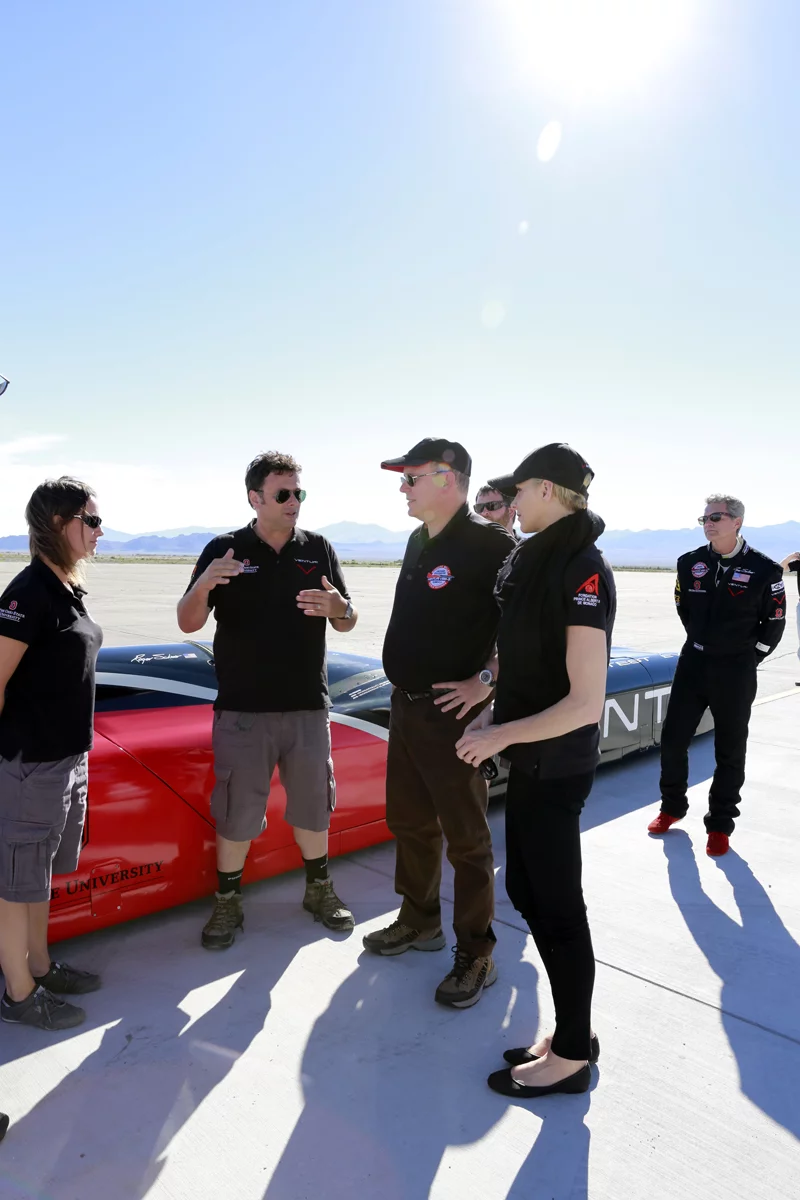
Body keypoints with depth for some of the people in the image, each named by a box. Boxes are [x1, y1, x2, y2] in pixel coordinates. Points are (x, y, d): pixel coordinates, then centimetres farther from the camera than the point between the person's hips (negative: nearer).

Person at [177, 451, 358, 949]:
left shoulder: (319, 549, 3)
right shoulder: (224, 550, -3)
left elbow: (348, 623, 5)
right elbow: (189, 623, -5)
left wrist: (338, 607, -19)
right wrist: (202, 586, -27)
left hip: (308, 706, 2)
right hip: (242, 708, -2)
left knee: (312, 804, 15)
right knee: (235, 811, 7)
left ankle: (320, 889, 35)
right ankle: (228, 902, 27)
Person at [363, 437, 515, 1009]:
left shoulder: (488, 543, -16)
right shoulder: (419, 541, 11)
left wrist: (486, 680, -21)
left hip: (452, 711, -9)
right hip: (405, 704, 9)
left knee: (465, 838, 4)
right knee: (409, 821, 20)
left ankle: (476, 956, 20)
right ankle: (419, 922, 39)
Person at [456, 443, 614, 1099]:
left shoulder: (581, 571, -19)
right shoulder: (539, 561, 9)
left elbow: (586, 703, -23)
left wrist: (501, 735, -17)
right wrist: (497, 713, 7)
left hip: (556, 769, -9)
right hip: (531, 763, 9)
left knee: (556, 907, 6)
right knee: (526, 890, 18)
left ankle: (572, 1056, 27)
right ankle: (575, 1030, 35)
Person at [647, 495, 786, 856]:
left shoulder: (763, 569, -10)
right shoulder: (689, 563, -1)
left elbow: (774, 622, 0)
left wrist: (749, 658, 2)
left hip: (735, 672, -3)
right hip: (693, 663, 3)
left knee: (730, 751, 7)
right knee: (673, 738, 8)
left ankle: (720, 825, 21)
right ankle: (672, 806, 28)